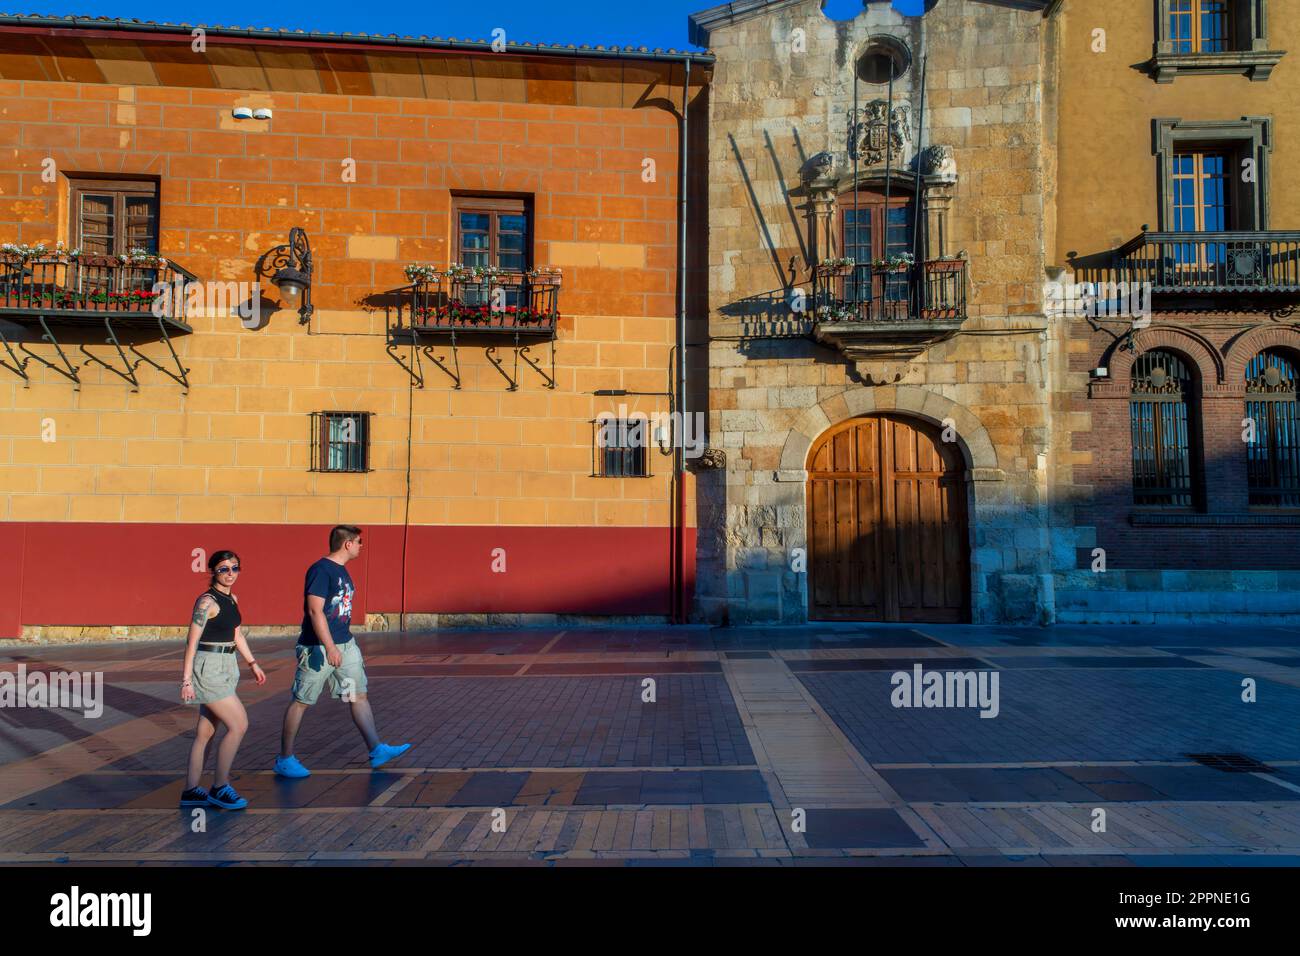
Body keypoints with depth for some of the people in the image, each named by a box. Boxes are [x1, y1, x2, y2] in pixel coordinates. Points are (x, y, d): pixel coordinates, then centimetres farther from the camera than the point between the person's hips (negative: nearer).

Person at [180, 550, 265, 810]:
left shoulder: (232, 599, 10)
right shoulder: (207, 601, -15)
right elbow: (192, 641, -16)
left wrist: (252, 664, 22)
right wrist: (186, 680, -19)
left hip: (225, 668, 9)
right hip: (208, 668, -9)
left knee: (206, 731, 13)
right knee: (239, 725, -7)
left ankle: (190, 791, 22)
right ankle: (219, 788, 4)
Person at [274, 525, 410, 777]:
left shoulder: (341, 571, 13)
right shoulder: (320, 570, -15)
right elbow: (315, 611, -21)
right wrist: (330, 647, -24)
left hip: (345, 645, 9)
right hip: (319, 647, -9)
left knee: (359, 695, 6)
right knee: (301, 701, 3)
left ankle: (376, 751, 10)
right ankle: (285, 759, 15)